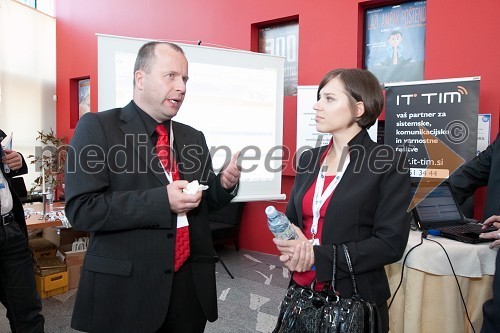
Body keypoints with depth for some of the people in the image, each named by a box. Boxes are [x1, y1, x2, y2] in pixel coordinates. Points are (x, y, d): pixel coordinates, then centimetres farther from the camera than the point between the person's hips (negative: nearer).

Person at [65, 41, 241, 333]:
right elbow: (81, 209, -16)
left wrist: (224, 184, -8)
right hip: (126, 288, -5)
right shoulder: (97, 127, -8)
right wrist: (161, 200, -23)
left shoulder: (194, 137, 9)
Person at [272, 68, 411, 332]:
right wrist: (291, 249, -12)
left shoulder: (389, 163, -11)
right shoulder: (309, 159, 5)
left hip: (356, 301, -4)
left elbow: (390, 243, -16)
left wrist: (318, 257, -20)